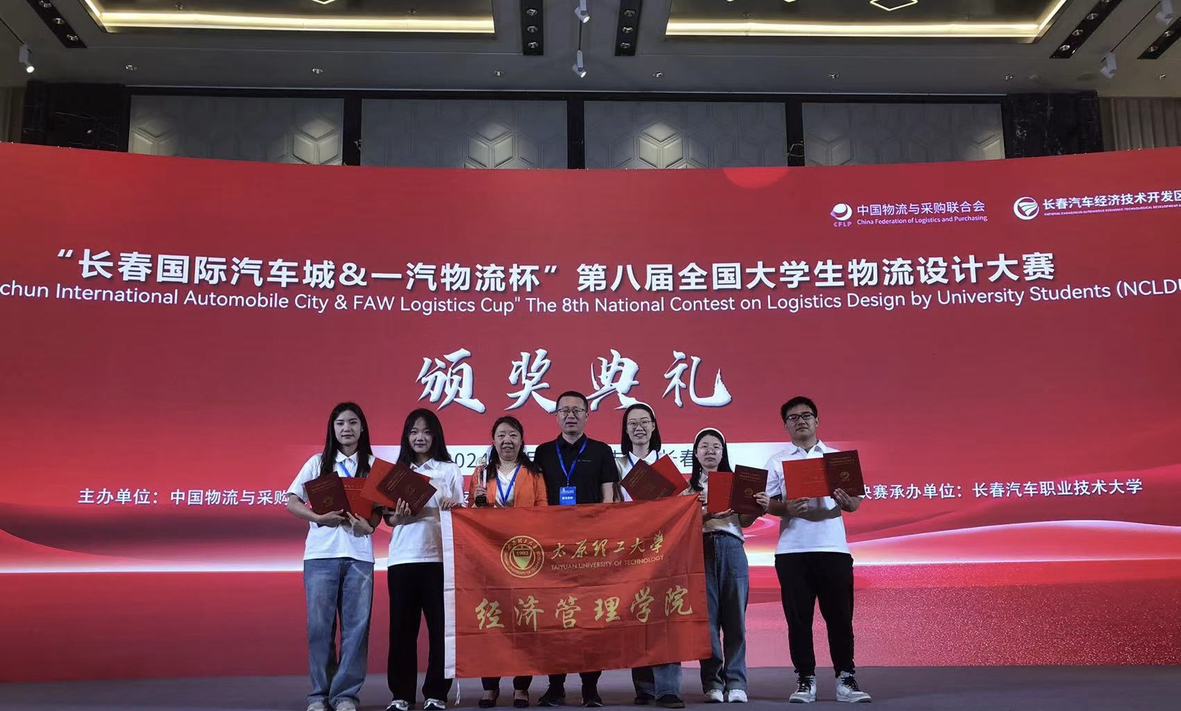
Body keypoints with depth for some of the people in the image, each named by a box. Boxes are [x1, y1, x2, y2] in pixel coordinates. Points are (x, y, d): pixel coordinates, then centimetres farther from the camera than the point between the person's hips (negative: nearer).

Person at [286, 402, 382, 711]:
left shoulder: (373, 465, 6)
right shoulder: (318, 462, 7)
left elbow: (379, 508, 2)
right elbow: (292, 502, 1)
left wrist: (368, 526, -20)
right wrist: (319, 518, -18)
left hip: (359, 554, 0)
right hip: (321, 553, 0)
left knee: (356, 625, 0)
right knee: (320, 624, 2)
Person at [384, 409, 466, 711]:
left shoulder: (450, 470, 7)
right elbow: (389, 518, 9)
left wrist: (453, 507, -15)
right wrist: (399, 515, -14)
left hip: (440, 557, -1)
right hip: (403, 558, 1)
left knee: (440, 626, 0)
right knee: (402, 627, 3)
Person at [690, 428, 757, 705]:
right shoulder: (687, 484, 13)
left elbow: (744, 521, 11)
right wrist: (708, 514, -16)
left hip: (732, 549, 1)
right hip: (701, 549, -1)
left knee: (734, 616, -2)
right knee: (707, 616, -3)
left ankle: (736, 682, 2)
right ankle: (712, 682, 1)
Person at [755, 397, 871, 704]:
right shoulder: (777, 462, 8)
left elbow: (856, 504, 7)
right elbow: (769, 505, 5)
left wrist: (845, 501, -15)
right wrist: (787, 508, -16)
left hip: (833, 548, 0)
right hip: (792, 550, 0)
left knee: (840, 615, 2)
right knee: (798, 617, 3)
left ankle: (846, 678, 13)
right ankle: (805, 680, 12)